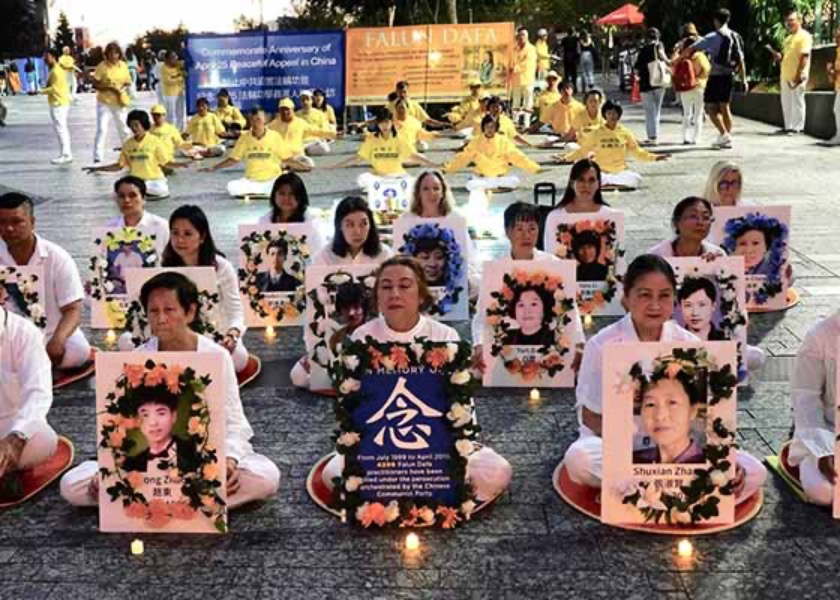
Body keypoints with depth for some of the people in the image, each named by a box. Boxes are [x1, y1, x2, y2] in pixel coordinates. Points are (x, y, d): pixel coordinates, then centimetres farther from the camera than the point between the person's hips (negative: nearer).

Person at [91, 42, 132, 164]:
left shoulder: (123, 65, 2)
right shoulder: (102, 66, -9)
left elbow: (128, 82, 11)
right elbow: (95, 84, -11)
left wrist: (124, 87, -11)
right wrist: (109, 87, -23)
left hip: (119, 102, 4)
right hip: (104, 102, -4)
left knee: (124, 129, 14)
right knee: (102, 129, -9)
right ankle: (97, 158, -7)